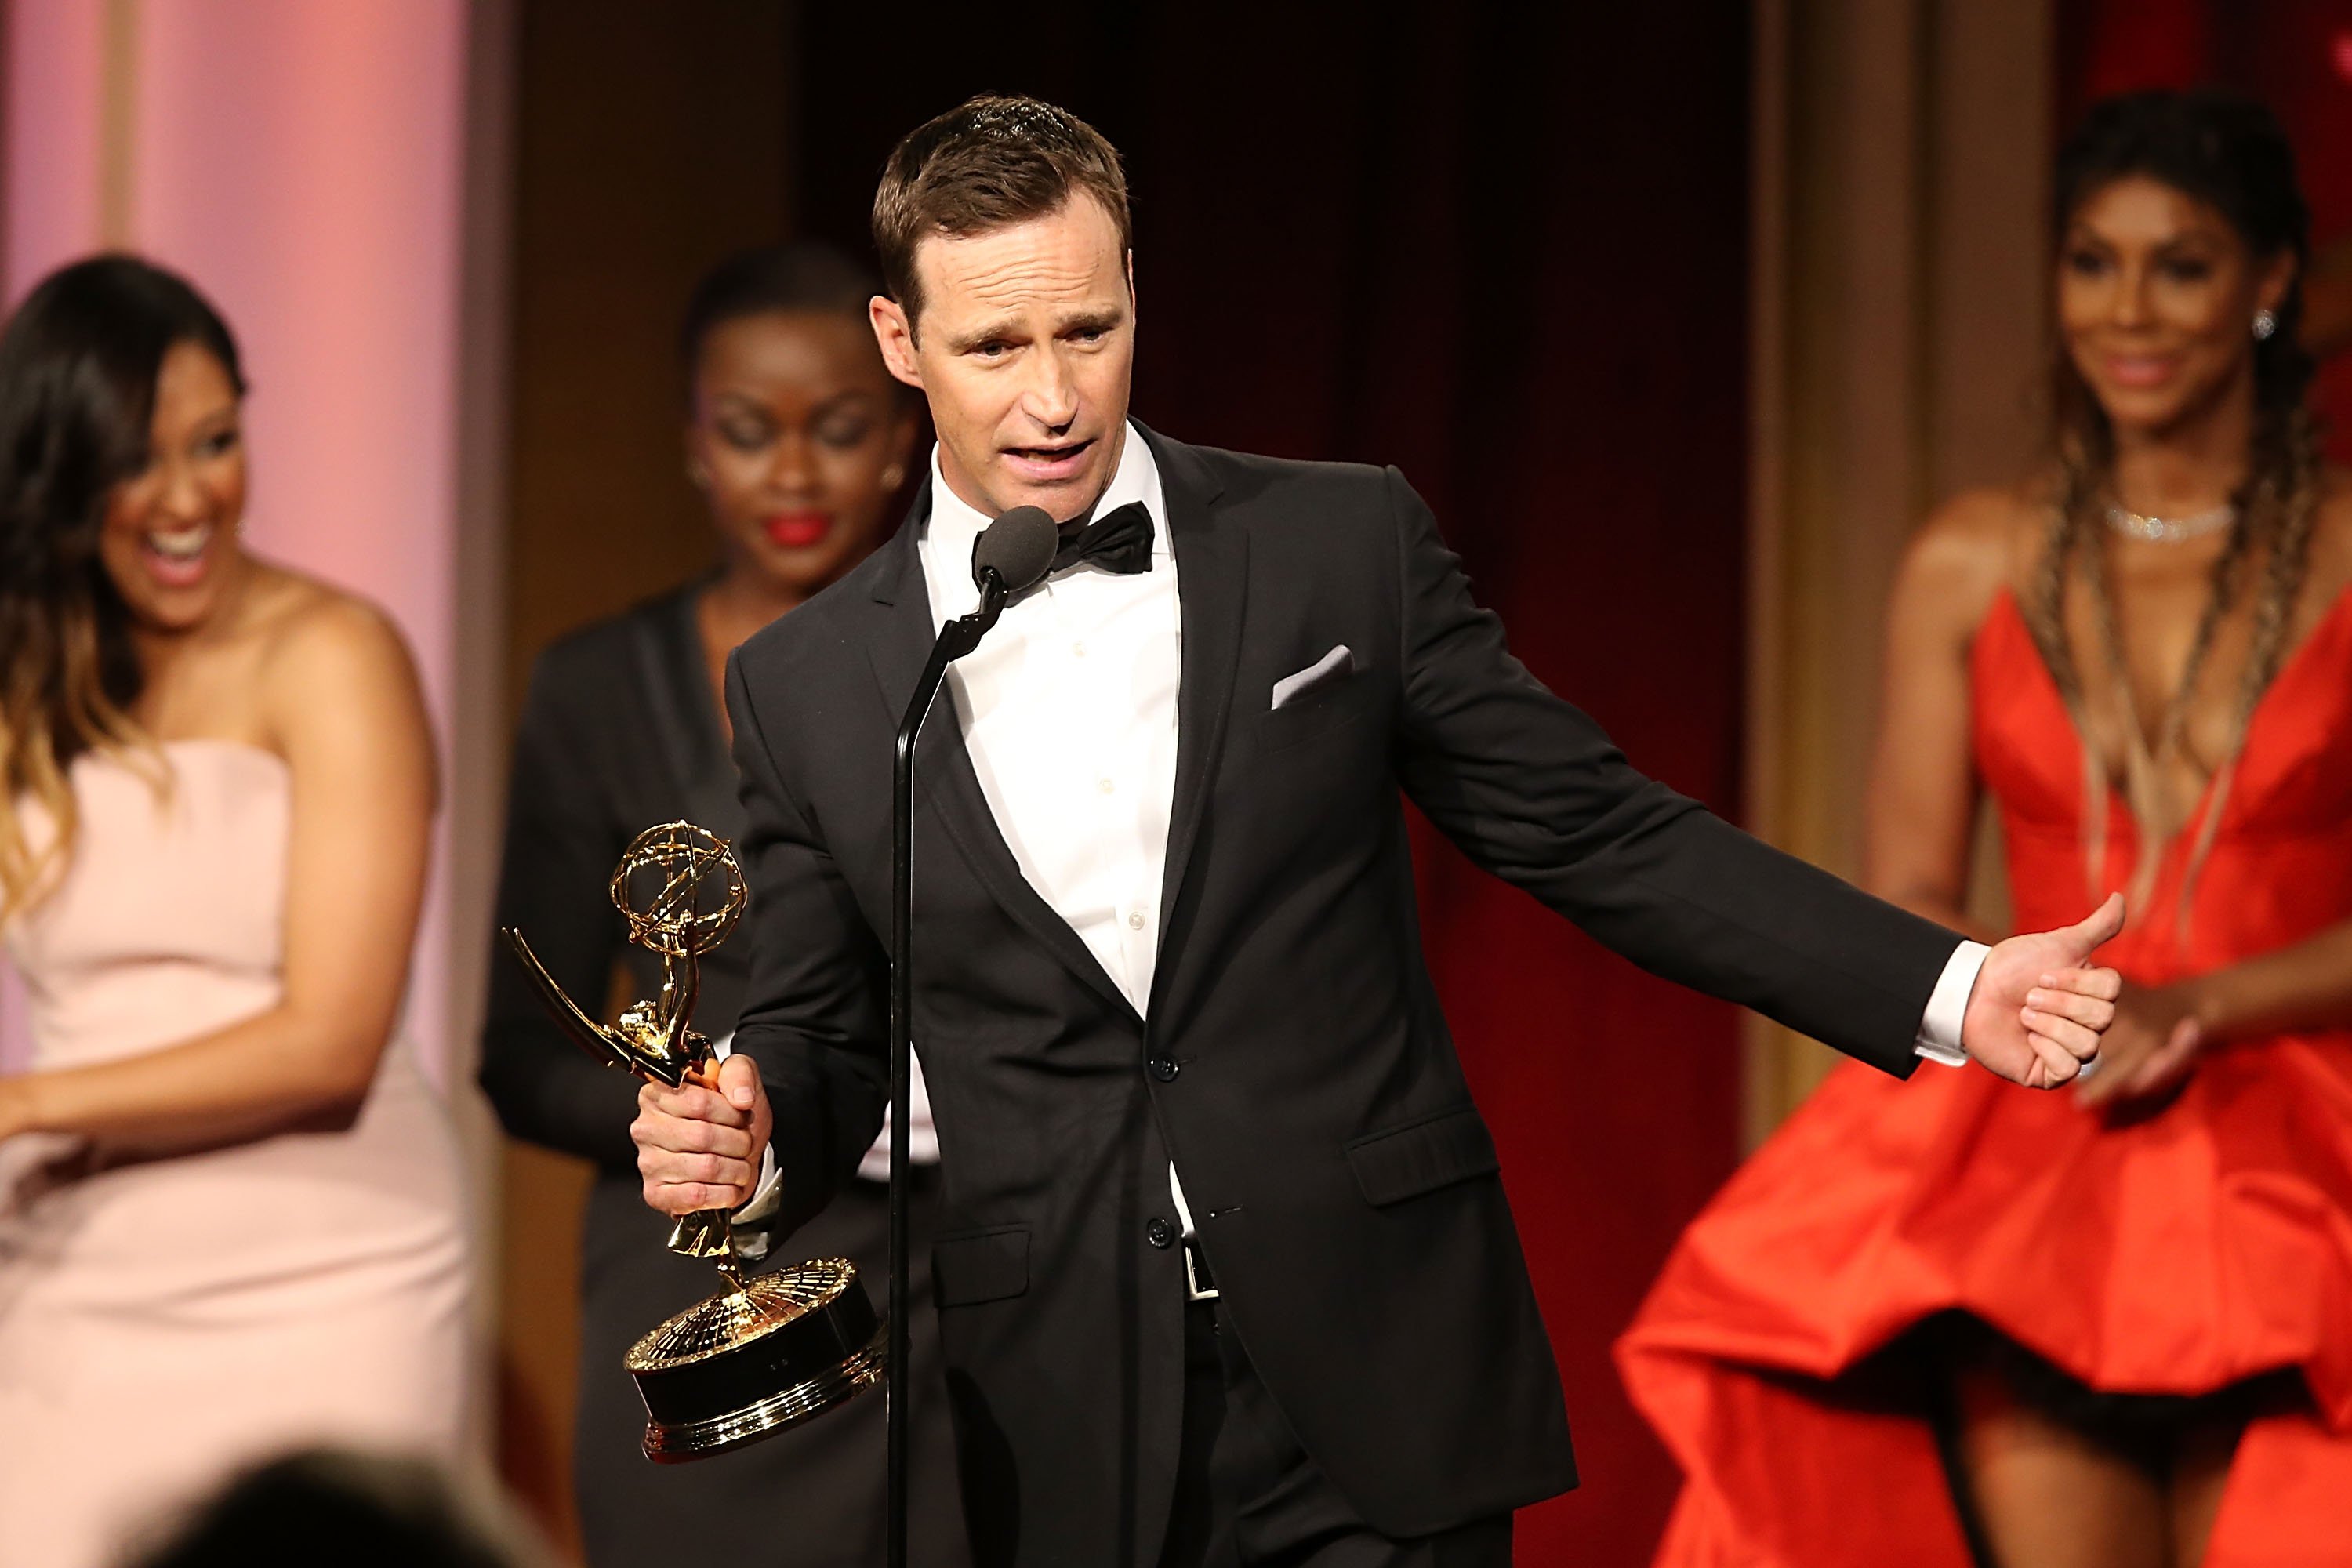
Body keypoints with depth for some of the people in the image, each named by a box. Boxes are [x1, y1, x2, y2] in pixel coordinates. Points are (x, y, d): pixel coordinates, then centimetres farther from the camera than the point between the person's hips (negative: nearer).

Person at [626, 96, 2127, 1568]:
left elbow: (1594, 832, 4)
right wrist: (752, 1146, -11)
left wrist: (1945, 991, -3)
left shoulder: (1346, 544, 2)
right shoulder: (805, 686, 4)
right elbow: (825, 1040, 12)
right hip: (1066, 1442, 1)